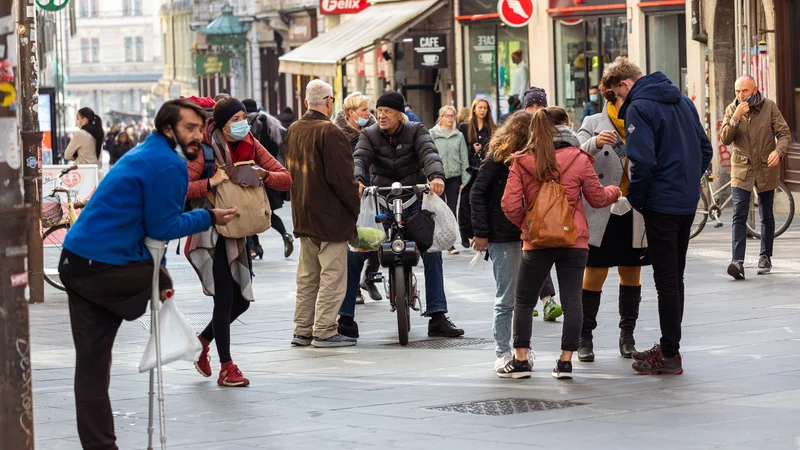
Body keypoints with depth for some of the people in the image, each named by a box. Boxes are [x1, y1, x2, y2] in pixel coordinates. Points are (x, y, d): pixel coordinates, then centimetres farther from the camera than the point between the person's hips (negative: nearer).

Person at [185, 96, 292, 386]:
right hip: (211, 235, -6)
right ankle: (226, 367, 1)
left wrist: (263, 175, -18)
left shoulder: (250, 145, 2)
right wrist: (211, 182, -30)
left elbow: (286, 179, 1)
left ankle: (203, 340, 33)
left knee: (242, 299, 9)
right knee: (225, 297, -9)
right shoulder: (205, 149, -14)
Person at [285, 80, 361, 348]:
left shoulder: (293, 130, 9)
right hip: (330, 215, -8)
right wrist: (356, 207, -8)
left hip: (303, 213, 8)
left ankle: (302, 330, 18)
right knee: (332, 275, -2)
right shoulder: (329, 132, -16)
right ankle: (324, 332, -2)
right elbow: (340, 176, -18)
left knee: (307, 276, 15)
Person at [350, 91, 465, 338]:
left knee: (432, 252, -9)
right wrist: (357, 180, -37)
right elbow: (360, 158, -14)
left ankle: (437, 317, -3)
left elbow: (429, 153, -16)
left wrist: (436, 176, -37)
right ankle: (345, 316, -4)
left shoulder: (416, 131, 2)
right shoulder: (370, 135, 3)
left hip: (413, 200, 0)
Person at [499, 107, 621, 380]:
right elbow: (597, 198, 6)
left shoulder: (522, 162, -2)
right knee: (572, 300, 5)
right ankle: (566, 360, 3)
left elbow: (510, 204, -6)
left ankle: (520, 360, 10)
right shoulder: (579, 160, -4)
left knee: (524, 301, 12)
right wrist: (614, 192, 27)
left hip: (536, 242, 1)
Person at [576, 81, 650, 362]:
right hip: (601, 213, -3)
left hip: (635, 215, 3)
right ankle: (584, 339, 8)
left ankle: (627, 337, 20)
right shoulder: (593, 124, 0)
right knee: (594, 276, 0)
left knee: (631, 275, 9)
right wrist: (594, 143, -31)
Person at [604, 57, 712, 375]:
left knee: (666, 279, -3)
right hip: (688, 203, 8)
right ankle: (669, 346, 23)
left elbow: (642, 161, -22)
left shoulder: (638, 108, -13)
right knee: (675, 277, 16)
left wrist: (636, 199, -9)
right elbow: (705, 149, 15)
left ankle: (670, 355, 0)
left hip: (661, 205, -8)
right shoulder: (682, 101, 13)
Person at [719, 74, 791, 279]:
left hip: (766, 169, 0)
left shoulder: (769, 107, -5)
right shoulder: (731, 110, -1)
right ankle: (738, 262, -20)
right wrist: (735, 118, -23)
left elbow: (784, 133, -5)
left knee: (766, 216, 12)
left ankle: (765, 257, 27)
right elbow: (725, 139, -8)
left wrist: (778, 151, -25)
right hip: (741, 169, 0)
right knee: (739, 216, -12)